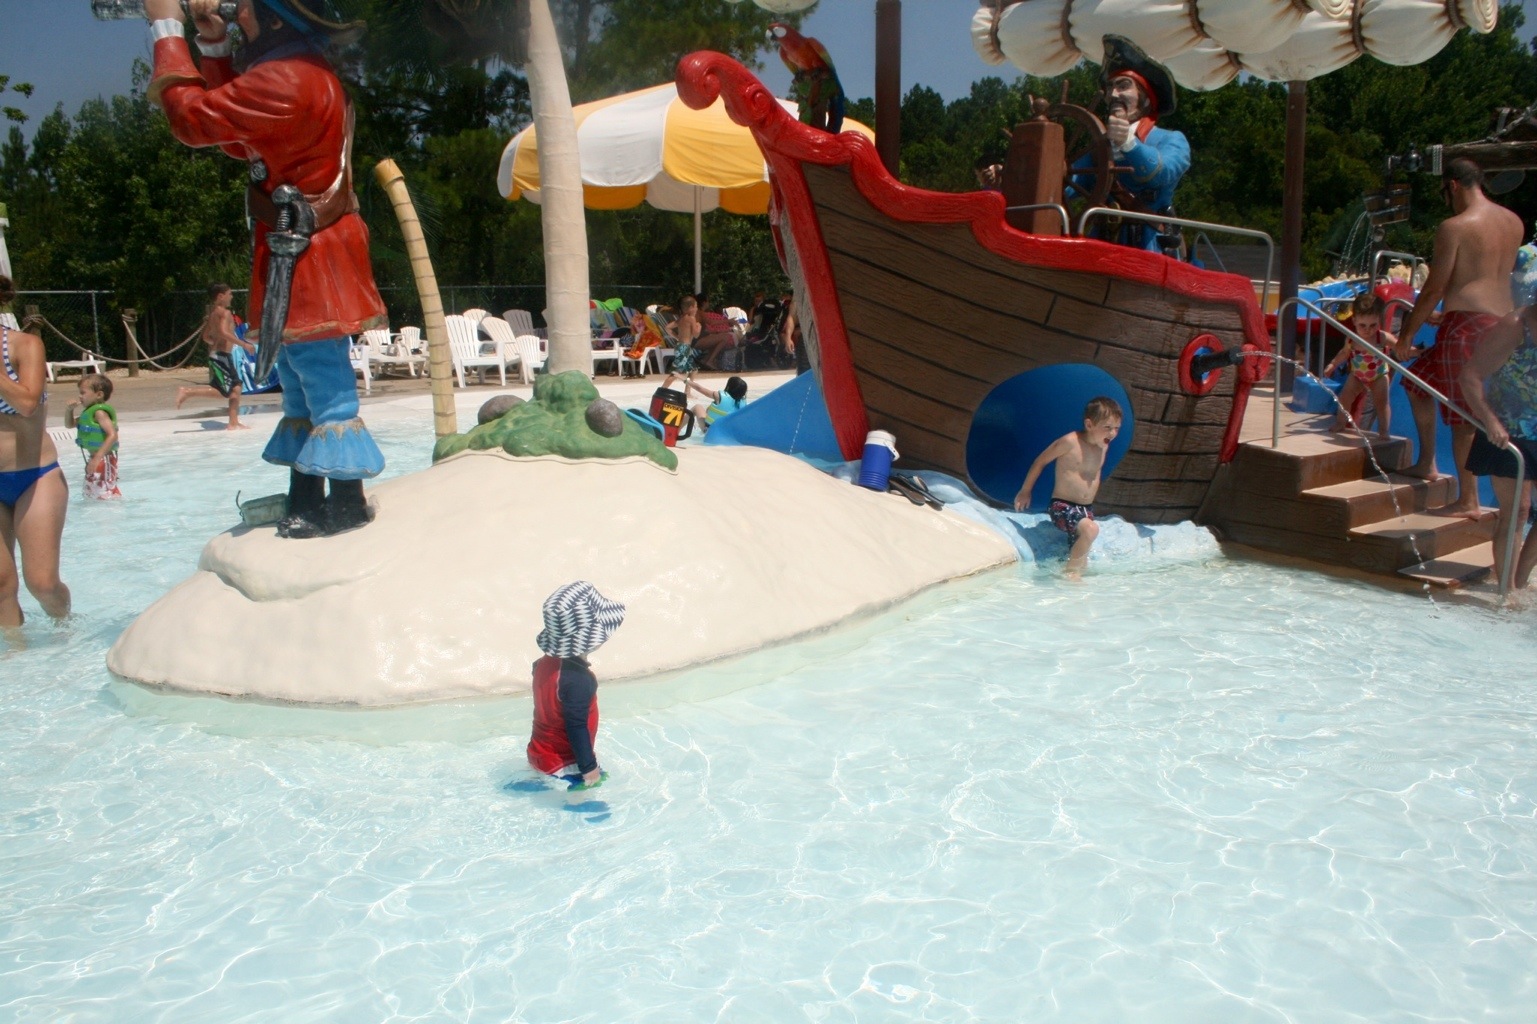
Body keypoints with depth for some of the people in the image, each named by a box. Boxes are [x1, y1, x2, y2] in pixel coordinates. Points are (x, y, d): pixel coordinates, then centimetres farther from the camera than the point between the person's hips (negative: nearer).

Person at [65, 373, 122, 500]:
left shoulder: (99, 412, -18)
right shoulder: (88, 411, 13)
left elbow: (112, 435, -28)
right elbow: (70, 424, 27)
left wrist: (98, 457, -32)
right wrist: (69, 409, 6)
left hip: (103, 460, -11)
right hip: (94, 458, 11)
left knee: (105, 493, -15)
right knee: (90, 493, 20)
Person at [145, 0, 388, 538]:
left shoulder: (284, 80, -18)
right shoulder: (305, 72, 17)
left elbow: (192, 117, -16)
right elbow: (239, 143, 21)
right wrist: (213, 45, 16)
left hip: (305, 258, -11)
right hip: (304, 254, 11)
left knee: (324, 384, -7)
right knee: (301, 383, 13)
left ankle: (347, 503, 0)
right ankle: (305, 500, 20)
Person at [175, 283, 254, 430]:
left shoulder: (213, 313, 17)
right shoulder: (224, 312, -11)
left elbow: (206, 336, 22)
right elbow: (224, 332, -26)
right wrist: (244, 344, -22)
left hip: (215, 354, 10)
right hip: (221, 356, -10)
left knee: (236, 386, 12)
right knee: (223, 392, -10)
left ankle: (234, 422, 12)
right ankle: (187, 392, -10)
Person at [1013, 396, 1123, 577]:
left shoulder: (1104, 445, 6)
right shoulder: (1070, 442, -15)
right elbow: (1041, 461, -4)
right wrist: (1025, 491, 4)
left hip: (1086, 509, 8)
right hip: (1062, 506, -8)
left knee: (1081, 561, 3)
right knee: (1091, 528, -33)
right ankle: (1070, 573, -21)